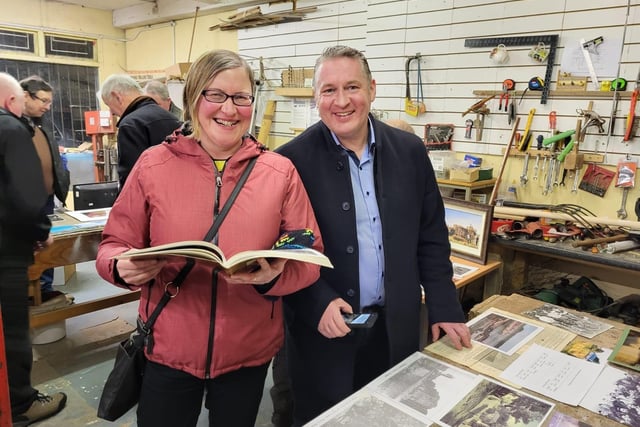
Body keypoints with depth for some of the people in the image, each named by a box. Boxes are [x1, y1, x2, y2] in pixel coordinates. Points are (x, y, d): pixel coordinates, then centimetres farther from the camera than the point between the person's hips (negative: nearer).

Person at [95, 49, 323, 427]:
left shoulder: (280, 172, -6)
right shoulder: (153, 164, -5)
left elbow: (310, 258, -4)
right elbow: (115, 244, 2)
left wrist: (276, 274, -25)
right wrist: (123, 267, -20)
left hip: (249, 351, 1)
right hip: (169, 349, 0)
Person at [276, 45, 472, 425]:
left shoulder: (410, 152, 0)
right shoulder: (294, 160, -11)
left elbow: (431, 238, 5)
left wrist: (446, 308, 3)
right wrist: (318, 304, -20)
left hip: (397, 327, 4)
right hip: (323, 328, -3)